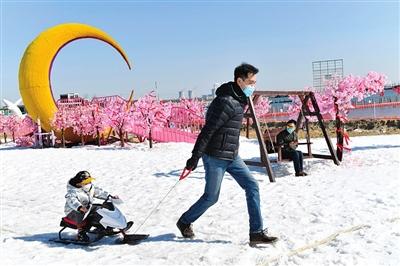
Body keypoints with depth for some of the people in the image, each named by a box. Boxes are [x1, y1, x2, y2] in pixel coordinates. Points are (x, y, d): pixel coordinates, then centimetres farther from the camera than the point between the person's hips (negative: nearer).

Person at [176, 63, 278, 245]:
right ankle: (184, 222, 29)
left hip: (231, 156, 9)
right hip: (216, 157, -9)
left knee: (252, 187, 1)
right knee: (211, 198, 4)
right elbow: (207, 130, -23)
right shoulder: (226, 102, -22)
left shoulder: (238, 99, 8)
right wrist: (195, 157, -22)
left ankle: (256, 233, 7)